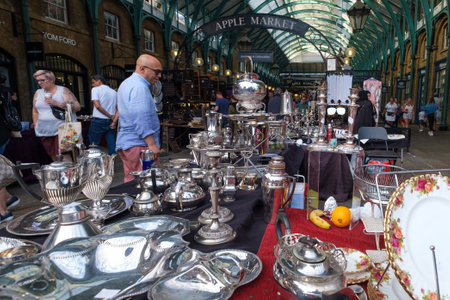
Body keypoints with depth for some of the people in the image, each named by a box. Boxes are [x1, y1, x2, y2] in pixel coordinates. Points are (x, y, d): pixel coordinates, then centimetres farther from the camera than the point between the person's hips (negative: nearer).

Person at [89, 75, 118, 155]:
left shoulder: (95, 89, -2)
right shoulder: (114, 92, 12)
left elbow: (97, 106, -14)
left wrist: (110, 116, -8)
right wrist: (114, 121, -2)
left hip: (98, 122, -5)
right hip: (110, 122, 5)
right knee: (112, 146, 7)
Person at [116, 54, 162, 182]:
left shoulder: (127, 83, 21)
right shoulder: (139, 87, -14)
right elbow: (141, 120, -22)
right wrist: (152, 144, -22)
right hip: (138, 144, -11)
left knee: (131, 180, 13)